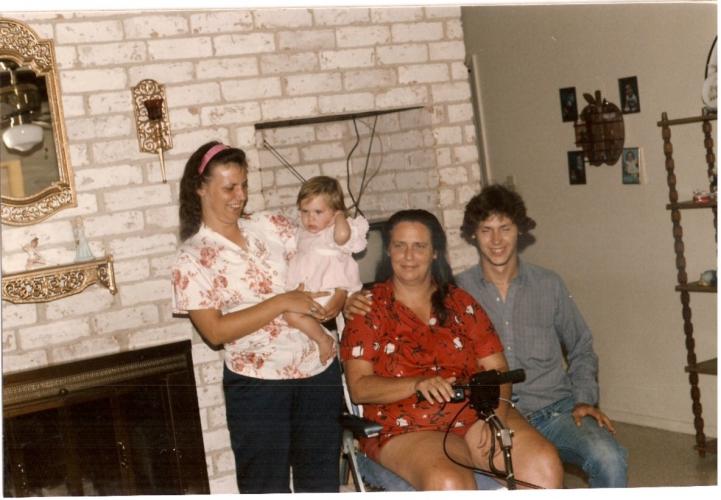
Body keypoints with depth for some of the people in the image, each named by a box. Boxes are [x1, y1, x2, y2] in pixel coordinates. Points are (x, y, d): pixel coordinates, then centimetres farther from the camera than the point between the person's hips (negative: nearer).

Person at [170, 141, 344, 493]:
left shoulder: (271, 225, 4)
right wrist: (283, 302, -19)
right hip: (257, 384, -4)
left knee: (321, 479, 15)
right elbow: (215, 331, -15)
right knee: (266, 487, 7)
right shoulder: (192, 258, -7)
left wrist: (340, 297, -16)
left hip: (318, 370, 4)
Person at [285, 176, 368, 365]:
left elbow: (342, 235, -37)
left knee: (292, 314, -25)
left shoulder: (333, 233, -10)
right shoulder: (304, 232, 17)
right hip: (304, 291, 10)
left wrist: (340, 216, -18)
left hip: (326, 292, -10)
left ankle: (324, 340, -7)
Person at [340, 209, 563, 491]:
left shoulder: (460, 303, 15)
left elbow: (497, 369, 10)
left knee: (544, 464, -24)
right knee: (450, 485, -36)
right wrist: (418, 384, -21)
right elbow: (359, 388, -4)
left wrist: (499, 412, -11)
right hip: (406, 429, -3)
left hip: (475, 415, 4)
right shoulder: (370, 310, 5)